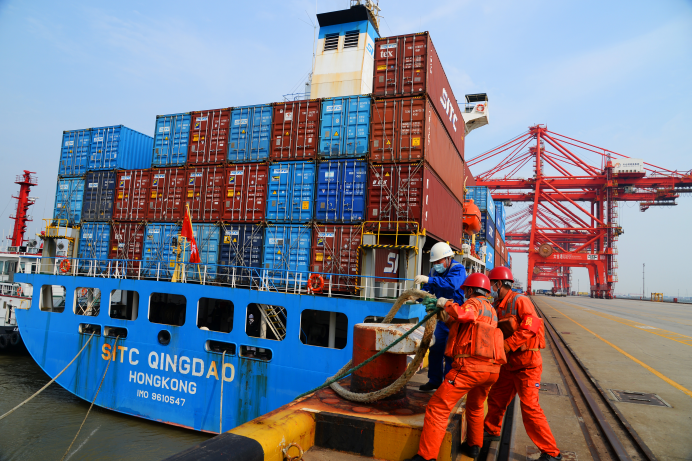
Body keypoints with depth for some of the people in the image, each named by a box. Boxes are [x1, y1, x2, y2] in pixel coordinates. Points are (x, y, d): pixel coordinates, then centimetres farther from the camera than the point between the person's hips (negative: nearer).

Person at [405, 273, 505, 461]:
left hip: (469, 366, -9)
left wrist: (446, 303, -9)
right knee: (475, 407, 33)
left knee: (438, 408, -5)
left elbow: (464, 315, -25)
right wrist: (441, 311, 27)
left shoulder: (474, 302, 1)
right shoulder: (491, 310, 26)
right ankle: (474, 445, 44)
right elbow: (462, 323, 31)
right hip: (491, 369, 9)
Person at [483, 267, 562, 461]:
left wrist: (504, 346, -28)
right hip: (509, 364, 8)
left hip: (527, 364, -8)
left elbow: (529, 329, -26)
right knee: (495, 398, 17)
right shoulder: (498, 306, 10)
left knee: (529, 408, -10)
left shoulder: (520, 301, -16)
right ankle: (491, 431, 39)